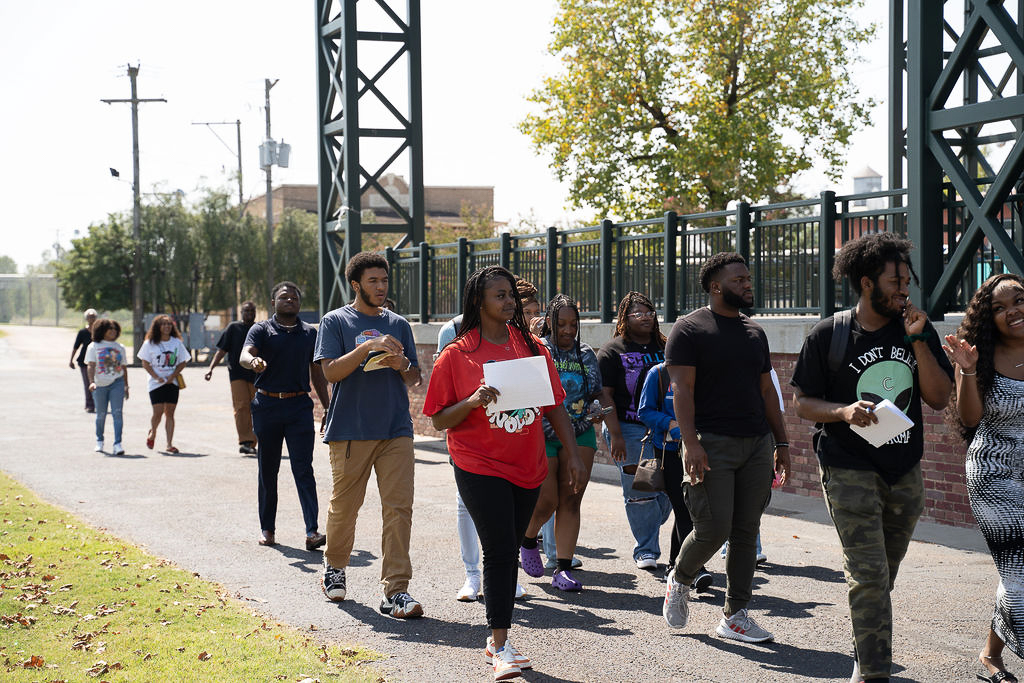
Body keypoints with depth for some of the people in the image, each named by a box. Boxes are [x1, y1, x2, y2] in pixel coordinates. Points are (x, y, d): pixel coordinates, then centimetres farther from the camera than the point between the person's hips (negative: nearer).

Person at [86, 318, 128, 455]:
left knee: (117, 412, -13)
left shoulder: (120, 348, 12)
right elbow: (91, 366, -10)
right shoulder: (94, 347, 1)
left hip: (117, 383, 1)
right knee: (101, 414, 9)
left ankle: (117, 444, -18)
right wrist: (91, 382, -24)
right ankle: (99, 441, 31)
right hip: (100, 384, -1)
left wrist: (126, 386, 15)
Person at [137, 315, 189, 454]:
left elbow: (182, 363, 8)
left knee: (170, 413, -1)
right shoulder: (150, 343, 0)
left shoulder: (177, 343, 6)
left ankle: (169, 445, 0)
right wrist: (157, 377, -13)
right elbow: (145, 364, -1)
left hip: (172, 382, 2)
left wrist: (173, 376, -8)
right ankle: (152, 433, 22)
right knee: (158, 412, -9)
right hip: (156, 384, -2)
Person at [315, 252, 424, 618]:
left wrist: (401, 365, -7)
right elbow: (331, 370, -8)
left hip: (396, 429, 2)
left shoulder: (398, 324, 15)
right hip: (349, 430, -2)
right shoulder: (336, 322, 4)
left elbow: (414, 379, 16)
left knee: (399, 507, -7)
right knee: (343, 506, 7)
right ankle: (334, 567, 33)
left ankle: (396, 590, -7)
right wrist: (368, 346, -19)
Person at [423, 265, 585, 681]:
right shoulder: (457, 354, -4)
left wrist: (573, 455, 5)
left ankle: (496, 641, 21)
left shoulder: (531, 346, 6)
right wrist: (474, 401, -21)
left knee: (508, 549, 11)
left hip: (527, 467, 4)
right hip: (479, 466, -4)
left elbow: (555, 404, 10)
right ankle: (502, 647, -6)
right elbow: (439, 420, -3)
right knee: (500, 550, -11)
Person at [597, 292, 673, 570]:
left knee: (669, 488, 0)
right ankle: (646, 550, 8)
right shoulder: (612, 351, 0)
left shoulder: (665, 348, 14)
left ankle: (647, 532, 26)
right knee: (639, 492, -3)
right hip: (628, 429, -4)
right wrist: (615, 435, -14)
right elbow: (605, 395, -6)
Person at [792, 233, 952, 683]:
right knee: (868, 576, -12)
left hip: (905, 473, 4)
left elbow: (939, 398, -3)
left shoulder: (918, 331, 4)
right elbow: (803, 403, -3)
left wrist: (917, 340, -12)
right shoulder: (828, 335, -6)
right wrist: (844, 411, -22)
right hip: (849, 471, -4)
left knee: (881, 577, 16)